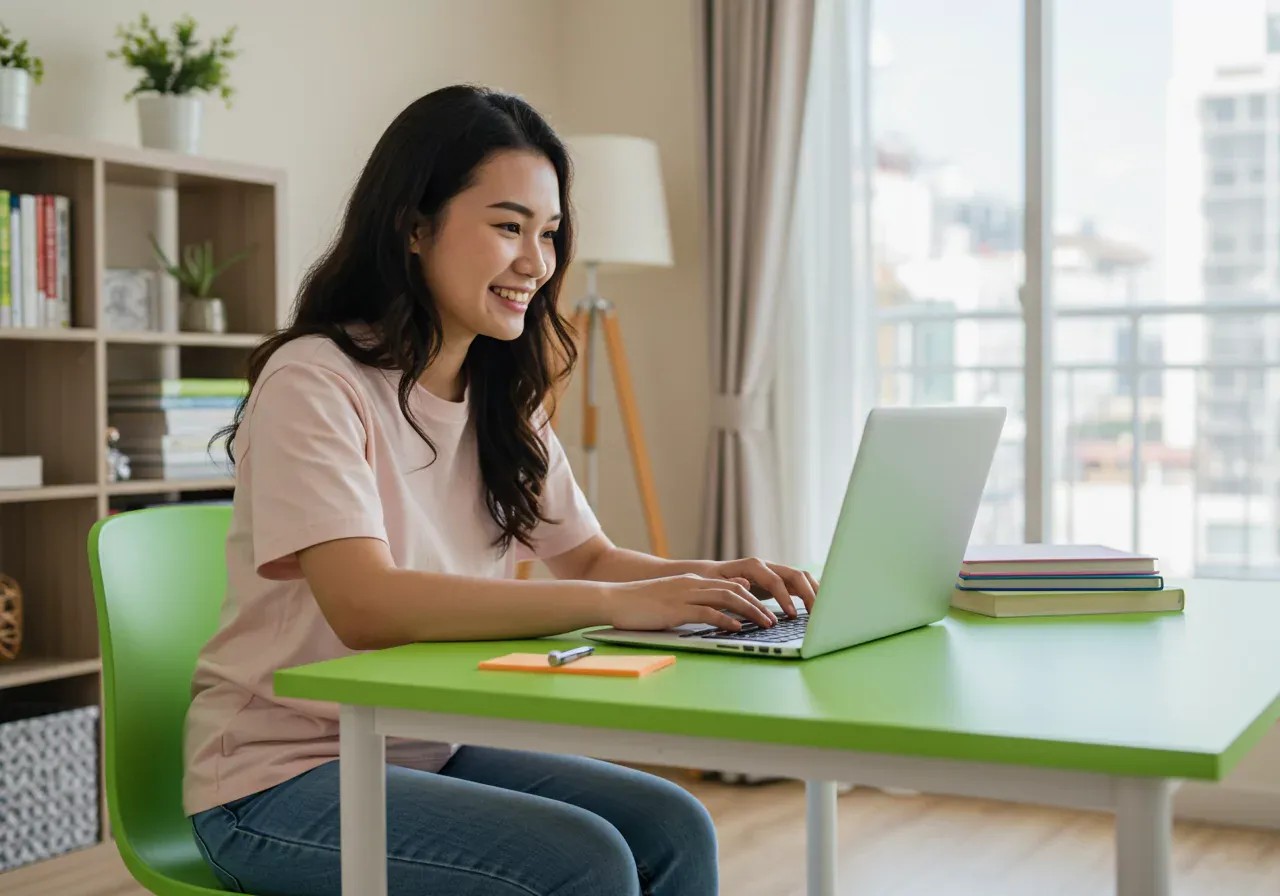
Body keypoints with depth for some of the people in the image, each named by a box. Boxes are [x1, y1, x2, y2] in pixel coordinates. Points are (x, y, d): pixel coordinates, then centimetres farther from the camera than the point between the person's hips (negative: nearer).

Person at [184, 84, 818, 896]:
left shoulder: (503, 403, 9)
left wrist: (716, 578, -11)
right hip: (279, 778, -7)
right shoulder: (314, 381, -18)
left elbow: (593, 559, 10)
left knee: (674, 830, -11)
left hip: (428, 753, 7)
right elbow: (367, 606, -30)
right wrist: (617, 603, -34)